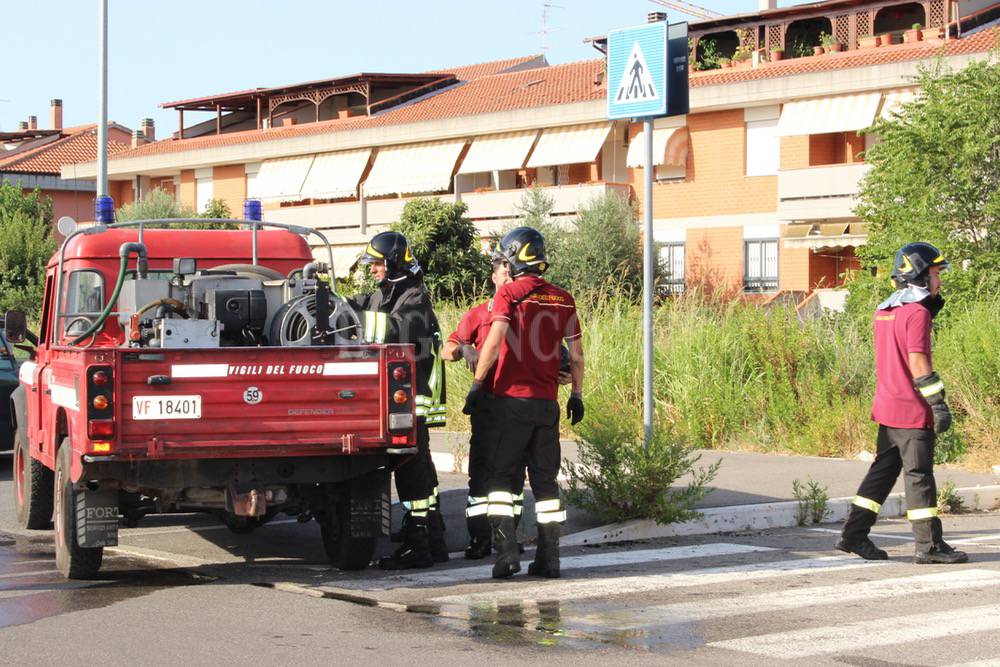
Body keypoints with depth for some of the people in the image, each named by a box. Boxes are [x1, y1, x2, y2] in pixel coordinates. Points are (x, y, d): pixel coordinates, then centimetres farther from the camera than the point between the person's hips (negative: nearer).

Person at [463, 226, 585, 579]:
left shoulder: (509, 293, -7)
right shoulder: (563, 299, 7)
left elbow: (495, 340, -19)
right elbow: (576, 355, 10)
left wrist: (477, 384, -12)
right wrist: (577, 395, 21)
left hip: (510, 399, -4)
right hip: (547, 402, 4)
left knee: (500, 476, 4)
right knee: (545, 480, 10)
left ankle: (506, 551, -6)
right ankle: (548, 557, 9)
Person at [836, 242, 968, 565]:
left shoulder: (884, 311, 14)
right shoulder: (916, 313, -14)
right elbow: (918, 361, -20)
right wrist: (938, 402, -19)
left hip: (887, 405, 9)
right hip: (912, 409, -9)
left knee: (883, 469, 14)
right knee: (919, 475, -3)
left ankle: (854, 534, 14)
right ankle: (928, 545, 2)